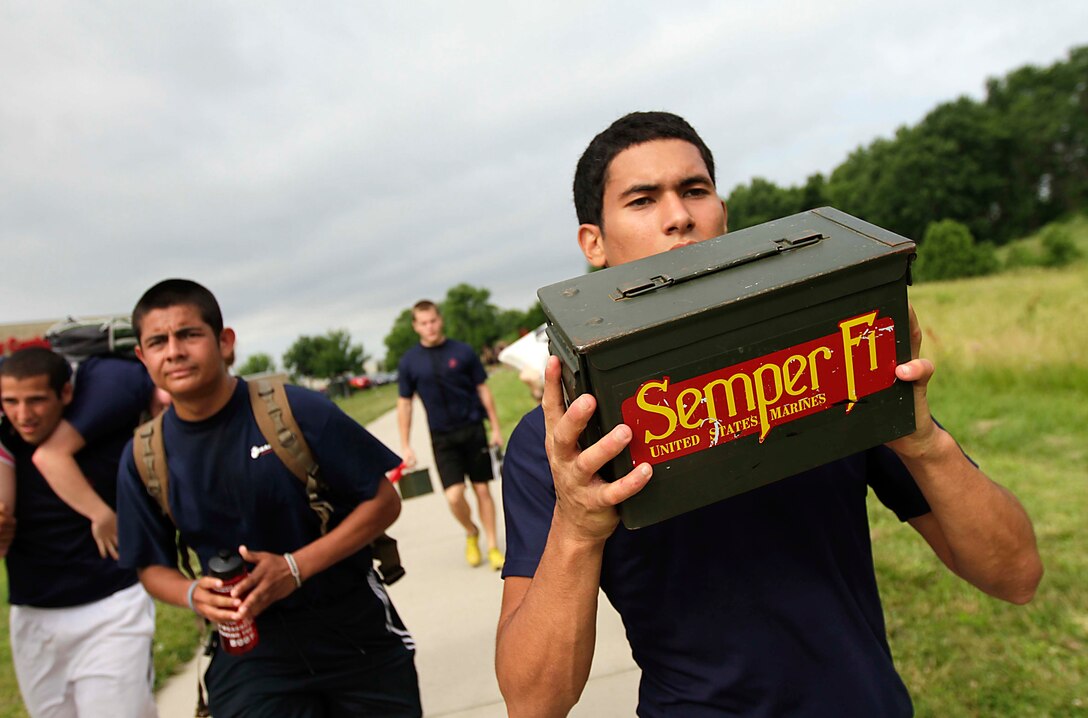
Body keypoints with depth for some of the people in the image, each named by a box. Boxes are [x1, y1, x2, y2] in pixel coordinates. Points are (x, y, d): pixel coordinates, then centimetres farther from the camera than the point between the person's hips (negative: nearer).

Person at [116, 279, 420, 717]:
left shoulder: (296, 410, -15)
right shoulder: (143, 460, -4)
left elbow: (383, 501, -11)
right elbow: (152, 565, 8)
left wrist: (295, 568, -20)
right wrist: (193, 595, -14)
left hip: (356, 633, -1)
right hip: (248, 644, 2)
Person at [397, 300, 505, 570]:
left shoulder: (462, 351, -1)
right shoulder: (409, 362, 0)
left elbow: (483, 390, 5)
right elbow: (404, 404, 6)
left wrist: (495, 428, 3)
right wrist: (405, 446, 4)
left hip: (473, 429, 0)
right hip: (442, 437, 0)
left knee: (482, 490, 5)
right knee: (454, 496, -9)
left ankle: (493, 546, 22)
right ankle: (471, 533, 22)